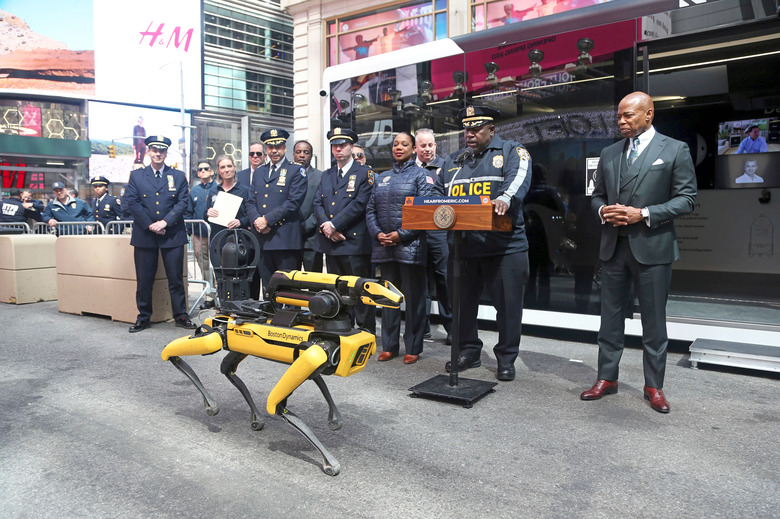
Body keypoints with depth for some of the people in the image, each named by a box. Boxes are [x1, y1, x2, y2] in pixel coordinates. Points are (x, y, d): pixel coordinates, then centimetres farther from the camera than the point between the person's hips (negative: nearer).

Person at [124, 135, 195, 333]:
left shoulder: (178, 176, 9)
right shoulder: (136, 176, 9)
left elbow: (183, 201, 0)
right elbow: (132, 202, 0)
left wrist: (165, 222, -12)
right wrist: (150, 225, -10)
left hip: (173, 235, 0)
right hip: (144, 235, 1)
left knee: (176, 278, 3)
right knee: (144, 279, 5)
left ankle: (181, 316, 13)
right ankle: (143, 318, 17)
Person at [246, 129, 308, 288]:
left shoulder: (296, 171, 2)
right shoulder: (259, 173, 20)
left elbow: (294, 202, -9)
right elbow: (250, 202, 14)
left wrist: (267, 219, -13)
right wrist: (256, 220, -7)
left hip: (286, 239, -5)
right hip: (262, 239, 5)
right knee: (267, 288, 9)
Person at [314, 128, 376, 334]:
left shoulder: (365, 173, 0)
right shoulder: (326, 176, 19)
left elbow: (360, 204, -12)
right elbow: (318, 203, 10)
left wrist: (334, 224, -14)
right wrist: (326, 225, -8)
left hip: (355, 242, -6)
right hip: (331, 242, 6)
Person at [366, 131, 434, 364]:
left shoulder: (421, 175, 2)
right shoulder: (382, 178, 17)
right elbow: (370, 209, 14)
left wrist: (401, 234, -15)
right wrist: (377, 233, -4)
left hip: (410, 246, -5)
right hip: (384, 246, 5)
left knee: (414, 297, 1)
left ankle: (413, 347, 11)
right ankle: (389, 345, 21)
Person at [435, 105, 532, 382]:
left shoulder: (511, 151, 3)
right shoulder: (453, 160, 19)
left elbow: (519, 177, -17)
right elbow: (439, 192, 19)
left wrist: (505, 197, -37)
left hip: (504, 245, -4)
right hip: (461, 245, 5)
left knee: (508, 305, 2)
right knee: (462, 302, 12)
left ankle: (506, 359, 17)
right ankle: (468, 352, 28)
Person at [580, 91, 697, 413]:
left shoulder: (674, 150, -1)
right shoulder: (609, 153, 12)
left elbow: (687, 199, -5)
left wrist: (644, 214, -16)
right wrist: (602, 211, -5)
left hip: (652, 247, -4)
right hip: (614, 246, 4)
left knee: (654, 321, 5)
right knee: (610, 317, 9)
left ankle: (654, 386, 18)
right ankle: (607, 378, 21)